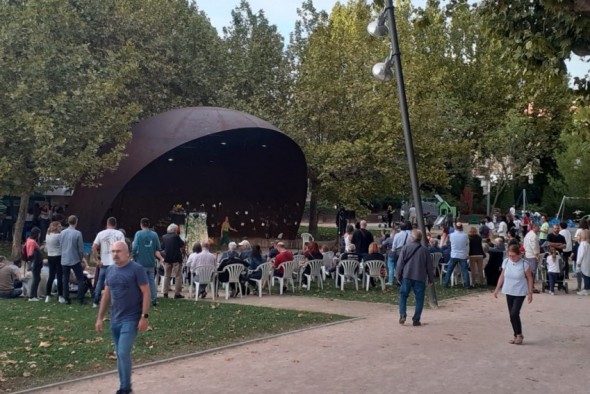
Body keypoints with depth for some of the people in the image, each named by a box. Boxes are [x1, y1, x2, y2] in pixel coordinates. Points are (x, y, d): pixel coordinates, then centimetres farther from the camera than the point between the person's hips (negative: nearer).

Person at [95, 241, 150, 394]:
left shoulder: (137, 269, -11)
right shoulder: (110, 271, 8)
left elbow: (146, 293, -12)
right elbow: (106, 296, 15)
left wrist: (144, 316, -17)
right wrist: (100, 318, 13)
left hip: (131, 319, -6)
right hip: (115, 320, 7)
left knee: (124, 353, -13)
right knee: (119, 355, 12)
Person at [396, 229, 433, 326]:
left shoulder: (406, 248, -1)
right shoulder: (425, 250, 2)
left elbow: (400, 263, -1)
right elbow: (429, 266, 6)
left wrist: (398, 275, 8)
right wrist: (431, 279, 14)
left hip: (406, 276, 0)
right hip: (420, 278, 0)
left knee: (403, 295, 12)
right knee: (419, 299, 7)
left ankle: (402, 315, -3)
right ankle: (416, 320, 4)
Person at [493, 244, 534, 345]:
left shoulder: (524, 264, -14)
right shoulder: (506, 262, -2)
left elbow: (529, 278, -6)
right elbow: (502, 276, 8)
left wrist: (530, 293, -7)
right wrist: (497, 289, 8)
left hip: (520, 293, -5)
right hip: (509, 292, 5)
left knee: (514, 313, -13)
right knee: (511, 315, 8)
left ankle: (519, 335, 4)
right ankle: (516, 335, 20)